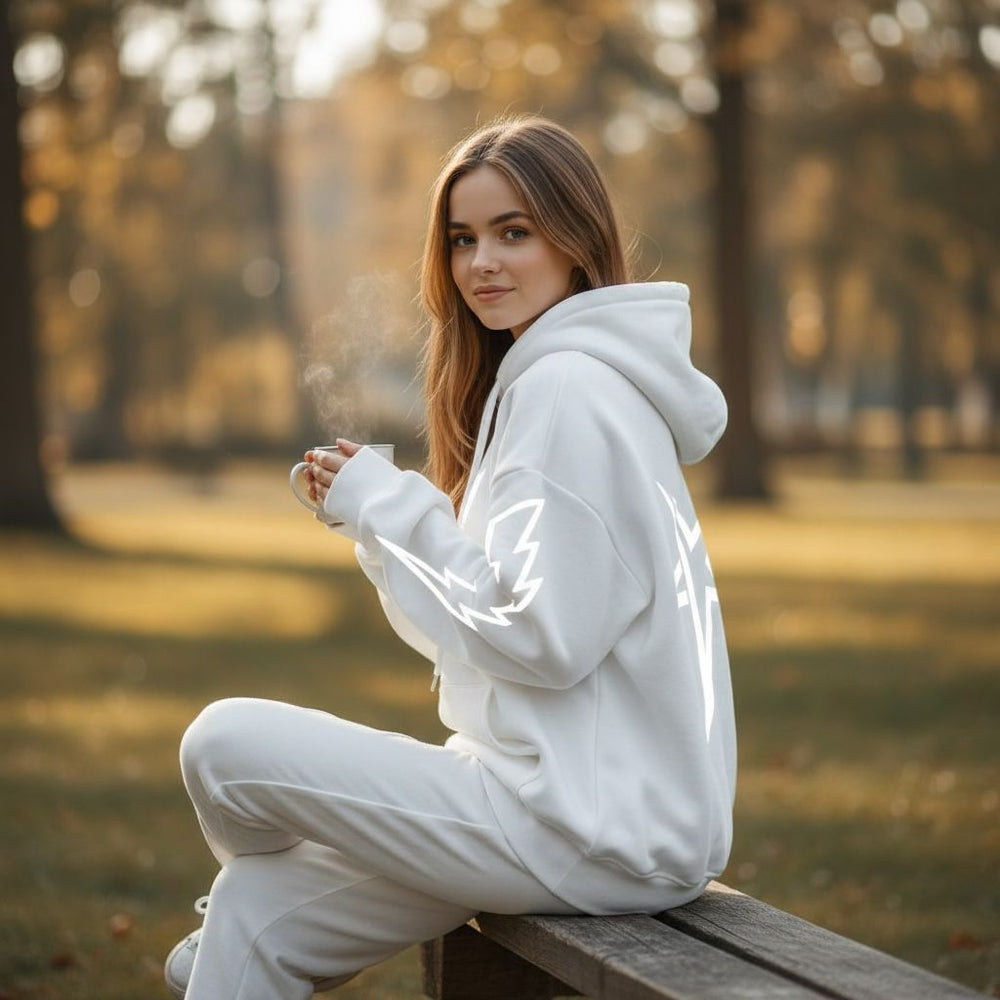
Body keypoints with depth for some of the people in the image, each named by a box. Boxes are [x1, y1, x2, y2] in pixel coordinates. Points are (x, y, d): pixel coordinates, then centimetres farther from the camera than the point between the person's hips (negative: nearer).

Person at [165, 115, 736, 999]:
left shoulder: (570, 388, -14)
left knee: (225, 743, -5)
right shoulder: (532, 379, 18)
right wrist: (377, 518, 2)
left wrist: (391, 506, -10)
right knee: (257, 914, 8)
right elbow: (475, 620, 16)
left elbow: (541, 636, -20)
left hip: (599, 831, -10)